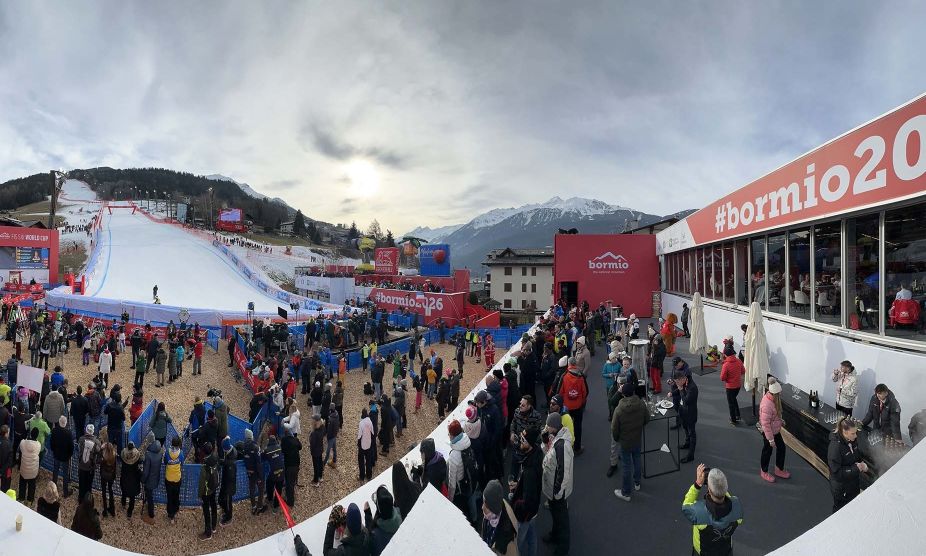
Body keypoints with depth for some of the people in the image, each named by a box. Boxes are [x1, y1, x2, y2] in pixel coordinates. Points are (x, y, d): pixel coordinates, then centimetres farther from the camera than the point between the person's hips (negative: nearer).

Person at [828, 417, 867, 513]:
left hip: (854, 483, 7)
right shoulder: (835, 447, -31)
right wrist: (856, 468, -25)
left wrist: (862, 464, -9)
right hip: (841, 488, -7)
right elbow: (836, 472, -28)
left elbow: (858, 455, 11)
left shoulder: (853, 440, -9)